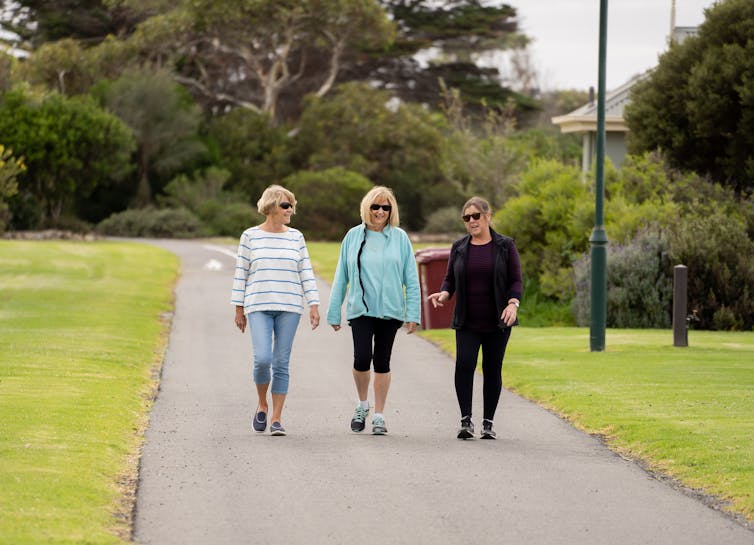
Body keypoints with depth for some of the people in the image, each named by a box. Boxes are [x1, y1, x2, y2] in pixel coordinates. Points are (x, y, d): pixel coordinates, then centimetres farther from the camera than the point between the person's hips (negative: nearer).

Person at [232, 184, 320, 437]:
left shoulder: (296, 237, 7)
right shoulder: (250, 236, 3)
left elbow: (306, 273, 7)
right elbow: (241, 273, 5)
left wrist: (314, 305, -1)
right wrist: (239, 309, 3)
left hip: (289, 308, 2)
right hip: (259, 307, -2)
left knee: (281, 364, 0)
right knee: (262, 359, -15)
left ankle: (276, 419, 5)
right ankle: (262, 405, 11)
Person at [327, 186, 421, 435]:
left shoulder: (400, 238, 2)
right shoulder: (353, 237, 4)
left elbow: (411, 278, 4)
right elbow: (341, 277, 9)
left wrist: (413, 314, -2)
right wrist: (334, 312, 9)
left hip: (389, 310, 0)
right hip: (360, 309, 0)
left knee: (382, 362, 6)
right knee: (362, 358, -14)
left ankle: (379, 416, 15)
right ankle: (362, 405, 11)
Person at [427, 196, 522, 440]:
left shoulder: (505, 246, 1)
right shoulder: (459, 247, 7)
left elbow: (516, 281, -1)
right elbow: (450, 279, 11)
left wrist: (513, 304, -20)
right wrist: (444, 294, -11)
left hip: (497, 321, -1)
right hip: (467, 322, 1)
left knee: (493, 370, 2)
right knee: (464, 363, -17)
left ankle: (488, 422, 11)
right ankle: (466, 420, -14)